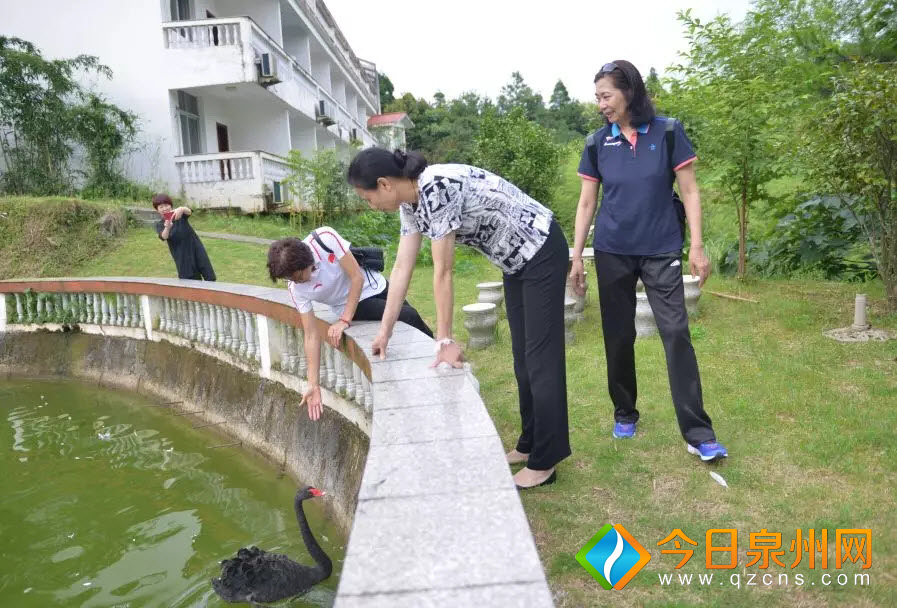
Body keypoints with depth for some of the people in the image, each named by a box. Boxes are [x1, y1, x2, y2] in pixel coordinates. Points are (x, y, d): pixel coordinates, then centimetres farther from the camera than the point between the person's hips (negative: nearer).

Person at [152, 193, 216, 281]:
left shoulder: (179, 214, -3)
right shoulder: (160, 225, -1)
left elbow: (189, 211, -27)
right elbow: (164, 237, -22)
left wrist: (182, 209, -51)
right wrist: (167, 228, -45)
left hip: (196, 249, 0)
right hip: (181, 257, 0)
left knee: (209, 278, 1)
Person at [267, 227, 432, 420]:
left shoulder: (325, 237, -30)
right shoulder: (296, 289, -22)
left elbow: (357, 278, -25)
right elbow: (311, 336, -18)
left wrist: (344, 320, -27)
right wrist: (314, 384, -21)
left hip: (374, 286, 1)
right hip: (354, 305, -1)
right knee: (409, 317, -19)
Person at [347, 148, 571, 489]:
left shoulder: (437, 189, -29)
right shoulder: (411, 203, 0)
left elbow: (442, 273, -26)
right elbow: (402, 269, 3)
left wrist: (445, 341, -19)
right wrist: (385, 331, 7)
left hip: (541, 253, -9)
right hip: (517, 261, 9)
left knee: (541, 358, -4)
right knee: (523, 358, 14)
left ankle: (544, 463, 7)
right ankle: (530, 445, 27)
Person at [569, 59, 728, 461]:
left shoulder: (667, 133, -3)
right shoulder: (598, 143, 3)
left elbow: (689, 192, -1)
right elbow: (586, 203, 7)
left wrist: (696, 246, -7)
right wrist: (576, 257, 4)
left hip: (661, 252, -2)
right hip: (612, 253, 2)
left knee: (676, 334, -7)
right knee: (618, 337, 8)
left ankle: (698, 434, -1)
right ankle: (624, 414, 26)